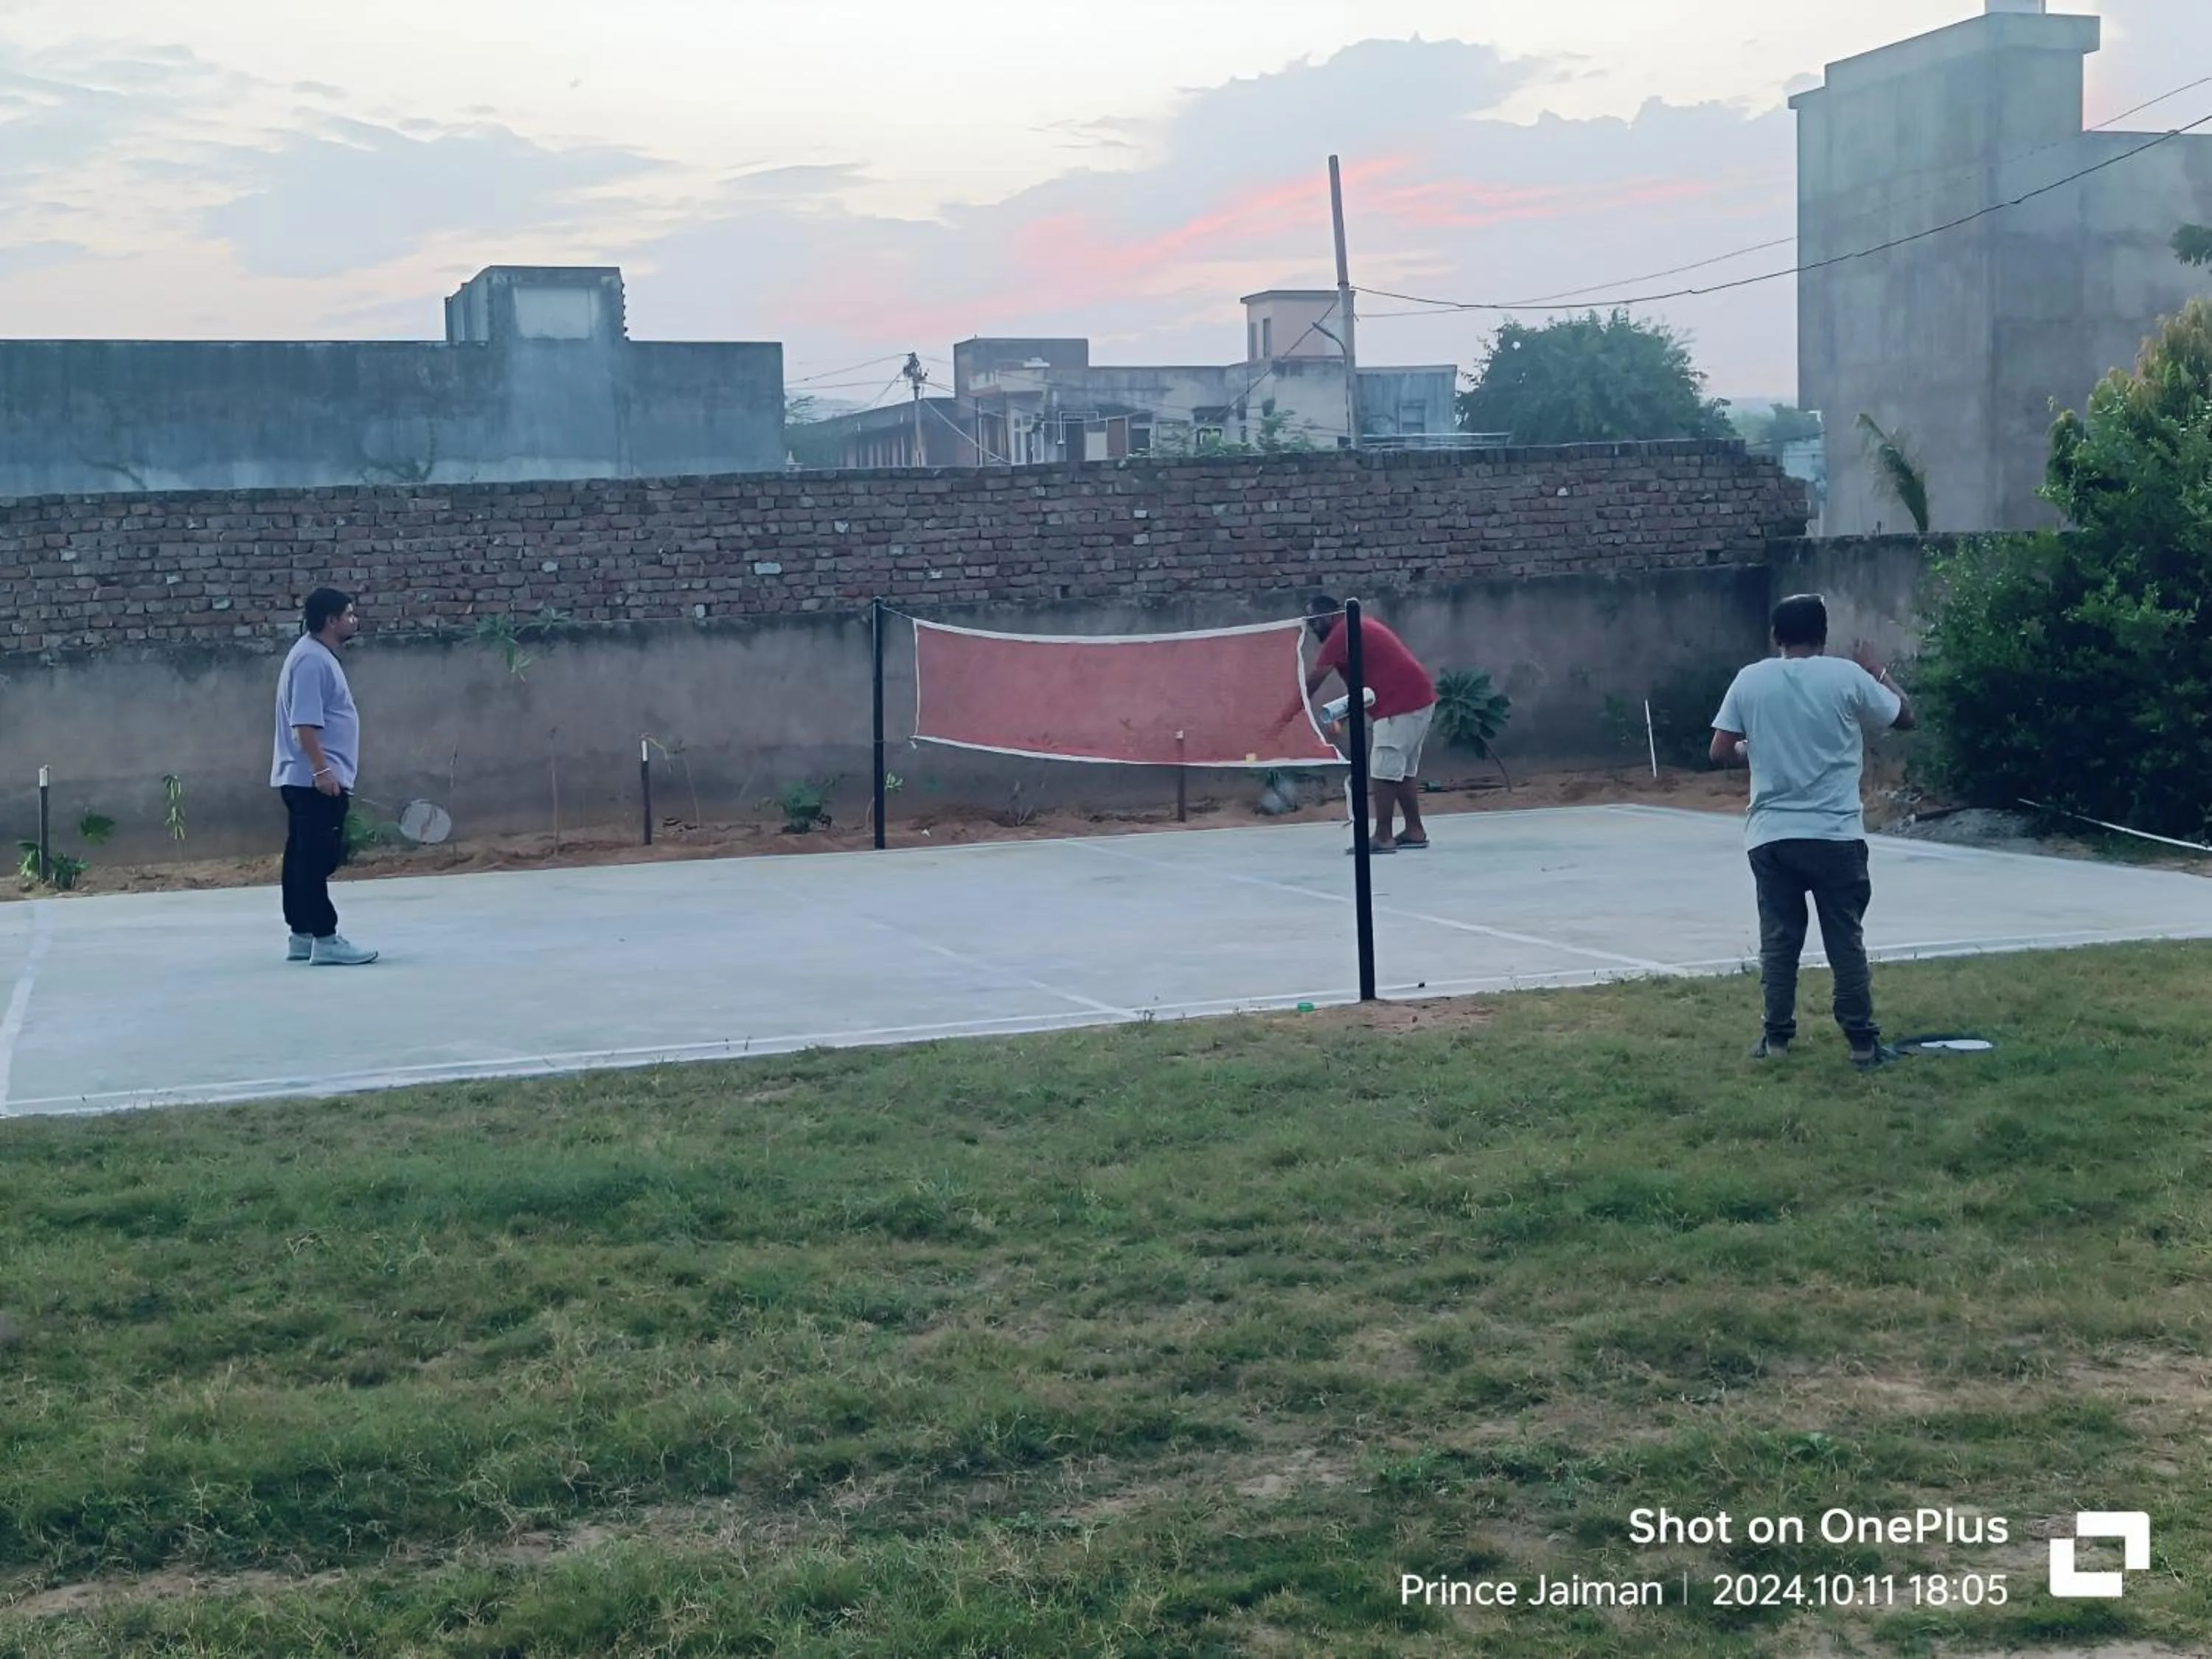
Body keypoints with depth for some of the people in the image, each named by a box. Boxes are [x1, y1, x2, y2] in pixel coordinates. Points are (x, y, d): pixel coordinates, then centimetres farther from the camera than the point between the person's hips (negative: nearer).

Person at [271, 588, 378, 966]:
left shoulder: (321, 657, 18)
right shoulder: (311, 659, -15)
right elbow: (304, 723, -22)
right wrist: (322, 769, -27)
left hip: (309, 779, 11)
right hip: (315, 780, -11)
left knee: (305, 858, 12)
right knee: (317, 860, -10)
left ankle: (303, 936, 16)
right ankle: (325, 939, -11)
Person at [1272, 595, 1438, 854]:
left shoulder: (1342, 633, -10)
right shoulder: (1358, 627, 19)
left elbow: (1312, 682, -10)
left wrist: (1287, 716, -7)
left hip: (1401, 704, -10)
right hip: (1418, 697, 10)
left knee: (1383, 772, -9)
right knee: (1404, 771, 15)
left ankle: (1383, 837, -10)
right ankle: (1415, 832, 18)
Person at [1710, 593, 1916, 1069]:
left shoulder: (1750, 681, 1)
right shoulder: (1848, 676, -4)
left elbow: (1721, 752, 2)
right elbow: (1907, 719, 8)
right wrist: (1878, 671, 22)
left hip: (1771, 835, 2)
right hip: (1835, 834, -1)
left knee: (1778, 940, 9)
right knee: (1846, 940, 5)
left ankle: (1777, 1037, 13)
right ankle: (1862, 1042, 8)